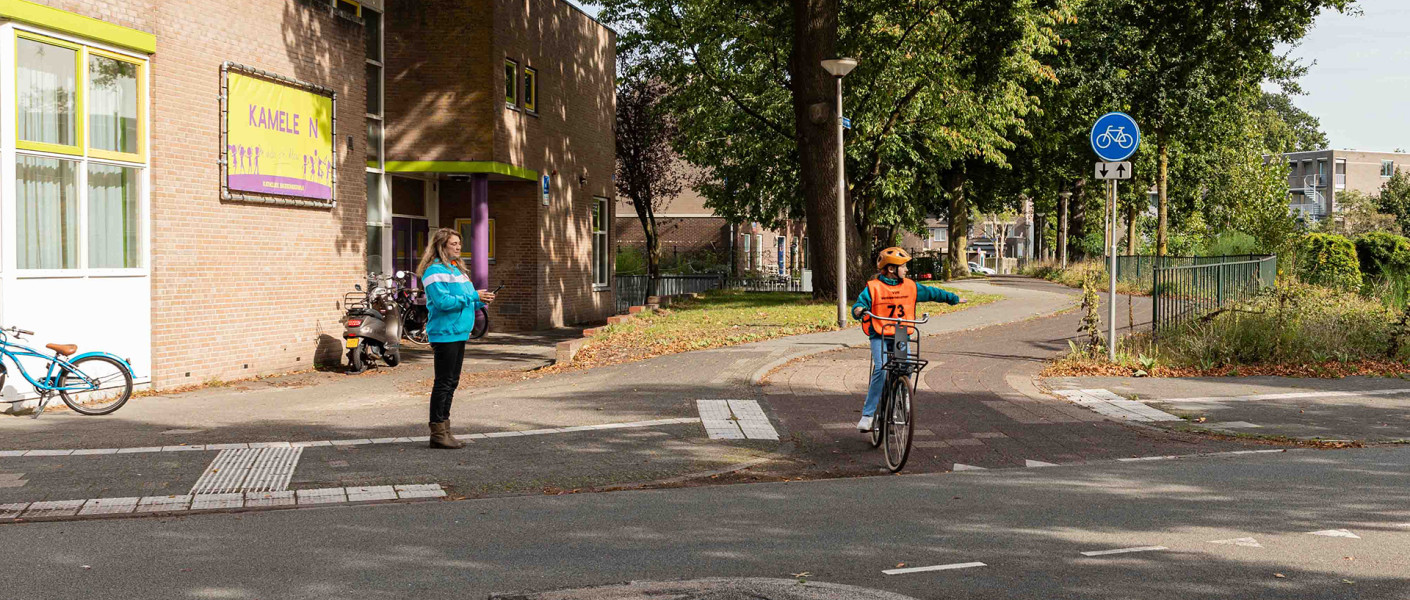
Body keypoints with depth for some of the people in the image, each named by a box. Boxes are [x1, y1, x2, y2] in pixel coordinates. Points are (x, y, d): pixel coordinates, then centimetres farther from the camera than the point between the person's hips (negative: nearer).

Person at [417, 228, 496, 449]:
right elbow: (443, 301, -21)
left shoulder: (456, 269, 17)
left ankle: (444, 430, 19)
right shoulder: (435, 271, -11)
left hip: (459, 333, 10)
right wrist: (473, 297, -18)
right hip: (444, 333, -10)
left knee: (451, 382, 12)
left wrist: (481, 301, 4)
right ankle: (438, 432, -2)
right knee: (444, 382, -6)